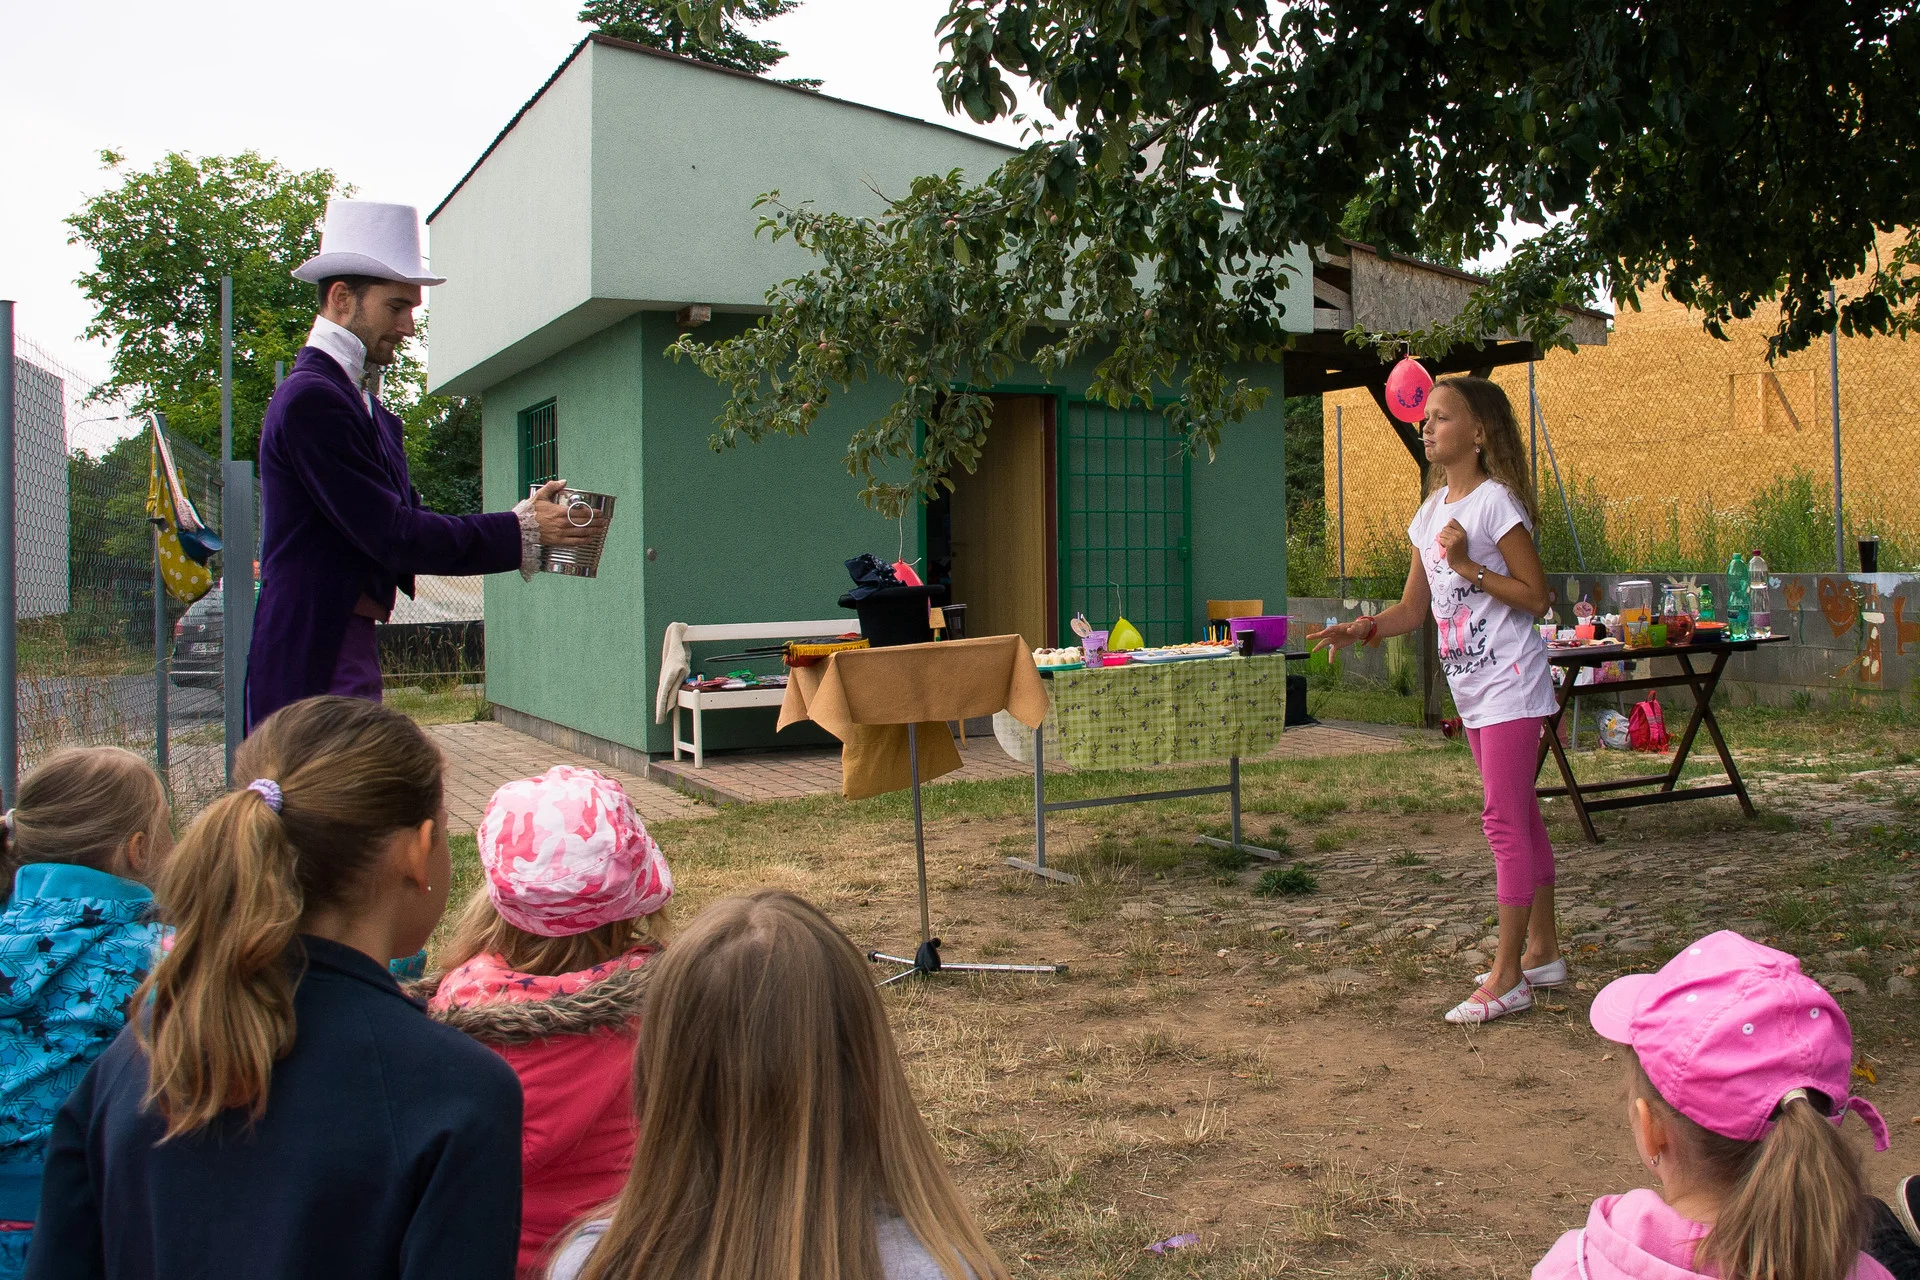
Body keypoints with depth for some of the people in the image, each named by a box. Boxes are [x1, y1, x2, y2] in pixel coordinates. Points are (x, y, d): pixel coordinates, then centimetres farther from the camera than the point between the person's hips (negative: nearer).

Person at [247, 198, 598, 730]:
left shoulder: (365, 404, 16)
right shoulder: (311, 398, -15)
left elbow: (408, 524, 11)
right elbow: (392, 536, -19)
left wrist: (523, 520, -1)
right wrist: (521, 530, -12)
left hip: (353, 651, 10)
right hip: (313, 667, -10)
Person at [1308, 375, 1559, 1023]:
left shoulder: (1495, 502, -13)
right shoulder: (1431, 512, 11)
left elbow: (1535, 596, -14)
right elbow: (1412, 609, 10)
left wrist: (1468, 566, -22)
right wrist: (1361, 629, -7)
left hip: (1509, 685, -9)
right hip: (1472, 688, 9)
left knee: (1504, 820, -8)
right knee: (1520, 817, 15)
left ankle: (1506, 977, -4)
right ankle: (1543, 951, 26)